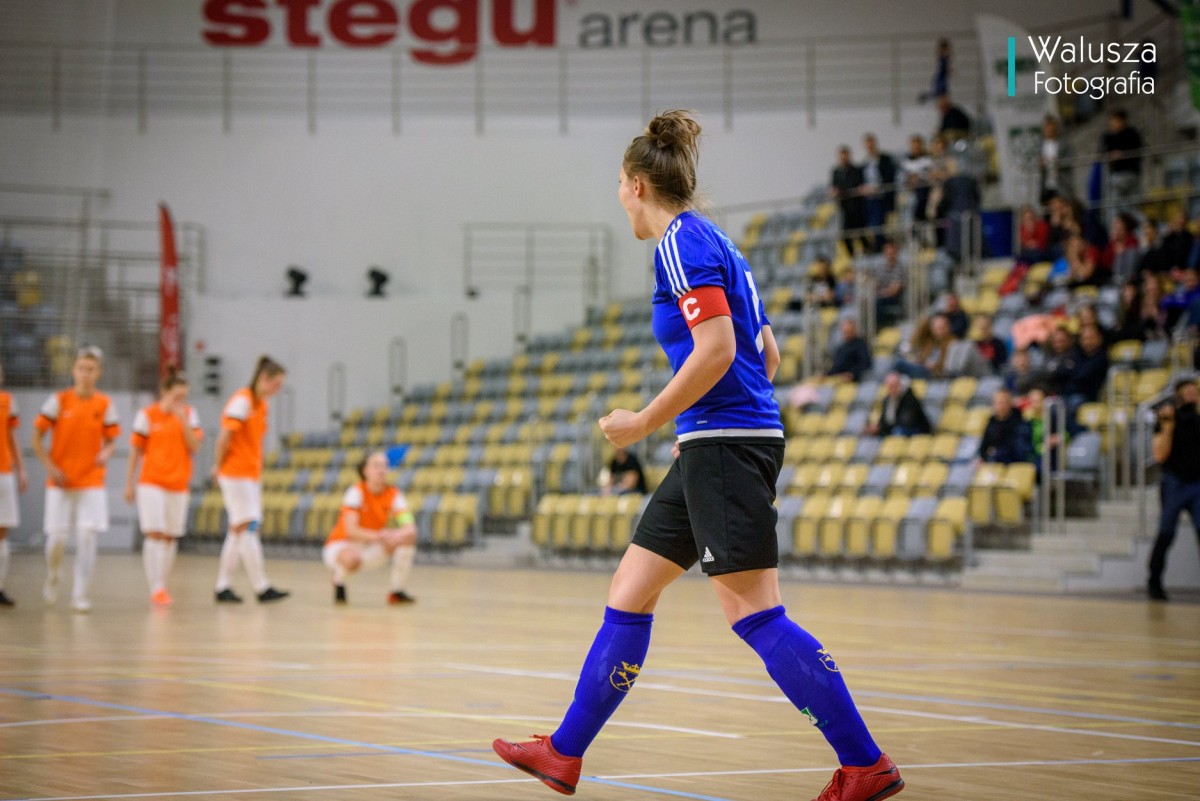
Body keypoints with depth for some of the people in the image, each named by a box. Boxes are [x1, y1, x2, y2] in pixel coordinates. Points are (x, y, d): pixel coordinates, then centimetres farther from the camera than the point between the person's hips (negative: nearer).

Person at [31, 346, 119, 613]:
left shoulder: (105, 405, 1)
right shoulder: (59, 400, -3)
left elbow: (111, 440, 7)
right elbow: (37, 437, 0)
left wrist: (105, 454, -16)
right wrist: (50, 467, -10)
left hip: (92, 482, 1)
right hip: (61, 481, -1)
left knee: (88, 536, -10)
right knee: (57, 537, -2)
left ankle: (80, 595, -3)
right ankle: (52, 577, 29)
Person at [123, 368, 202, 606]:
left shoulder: (189, 414, 4)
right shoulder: (147, 415, -3)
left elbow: (194, 448, -4)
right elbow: (135, 451, 1)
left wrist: (183, 421, -14)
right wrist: (129, 484, 0)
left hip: (178, 484, 3)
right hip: (151, 483, -3)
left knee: (170, 537, 7)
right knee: (154, 534, -12)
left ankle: (162, 587, 16)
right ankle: (156, 589, -14)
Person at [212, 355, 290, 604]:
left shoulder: (261, 404, 14)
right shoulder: (242, 400, -13)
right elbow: (225, 436, -17)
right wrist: (218, 466, -8)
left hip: (252, 475, 9)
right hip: (236, 473, -9)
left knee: (238, 531, 9)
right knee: (246, 529, -8)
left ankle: (223, 587, 13)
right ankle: (262, 588, -8)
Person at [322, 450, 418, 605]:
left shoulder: (394, 495, -8)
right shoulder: (356, 492, -19)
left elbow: (410, 528, -20)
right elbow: (350, 530, -30)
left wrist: (396, 536, -44)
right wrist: (378, 536, -47)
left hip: (370, 548, 5)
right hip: (341, 545, -5)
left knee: (408, 538, -17)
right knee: (352, 558, -41)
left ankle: (397, 590, -5)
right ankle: (339, 583, -4)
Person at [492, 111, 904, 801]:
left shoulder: (683, 241, -10)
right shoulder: (712, 241, 19)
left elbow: (717, 350, -21)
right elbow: (767, 352, 21)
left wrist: (646, 422, -14)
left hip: (725, 444, -10)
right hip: (714, 449, 10)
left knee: (755, 613, -11)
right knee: (629, 594, 12)